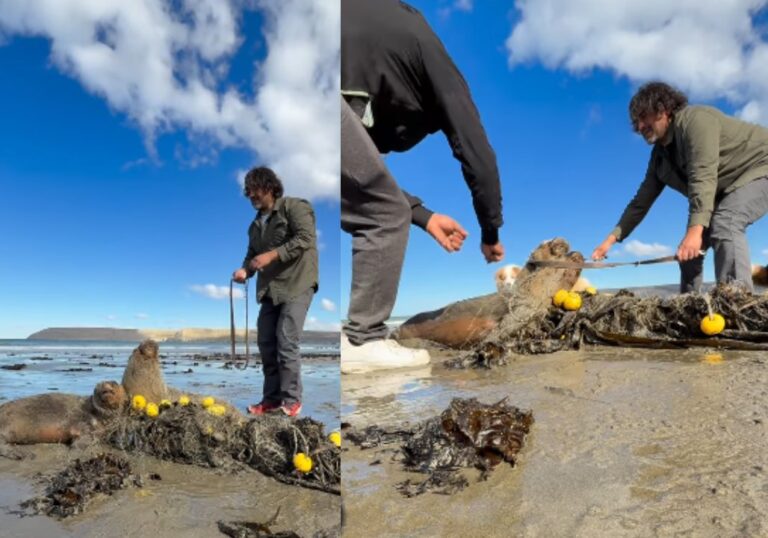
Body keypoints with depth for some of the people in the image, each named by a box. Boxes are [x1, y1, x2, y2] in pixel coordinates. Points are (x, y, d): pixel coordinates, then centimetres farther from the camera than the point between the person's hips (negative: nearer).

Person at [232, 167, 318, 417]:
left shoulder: (294, 207, -4)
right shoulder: (256, 224, 19)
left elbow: (305, 239, -17)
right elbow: (252, 254, 17)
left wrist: (272, 255, -21)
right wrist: (245, 269, -5)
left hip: (296, 285, -8)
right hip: (270, 289, 8)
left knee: (286, 342, -11)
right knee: (265, 343, 5)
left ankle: (291, 400, 1)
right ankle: (271, 398, 17)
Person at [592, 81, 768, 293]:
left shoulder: (694, 119, -22)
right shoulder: (660, 154, 4)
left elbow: (704, 176, -34)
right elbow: (642, 201, 5)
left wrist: (695, 229, -43)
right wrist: (612, 238, -2)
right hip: (729, 189, 9)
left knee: (724, 225, -33)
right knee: (688, 249, 3)